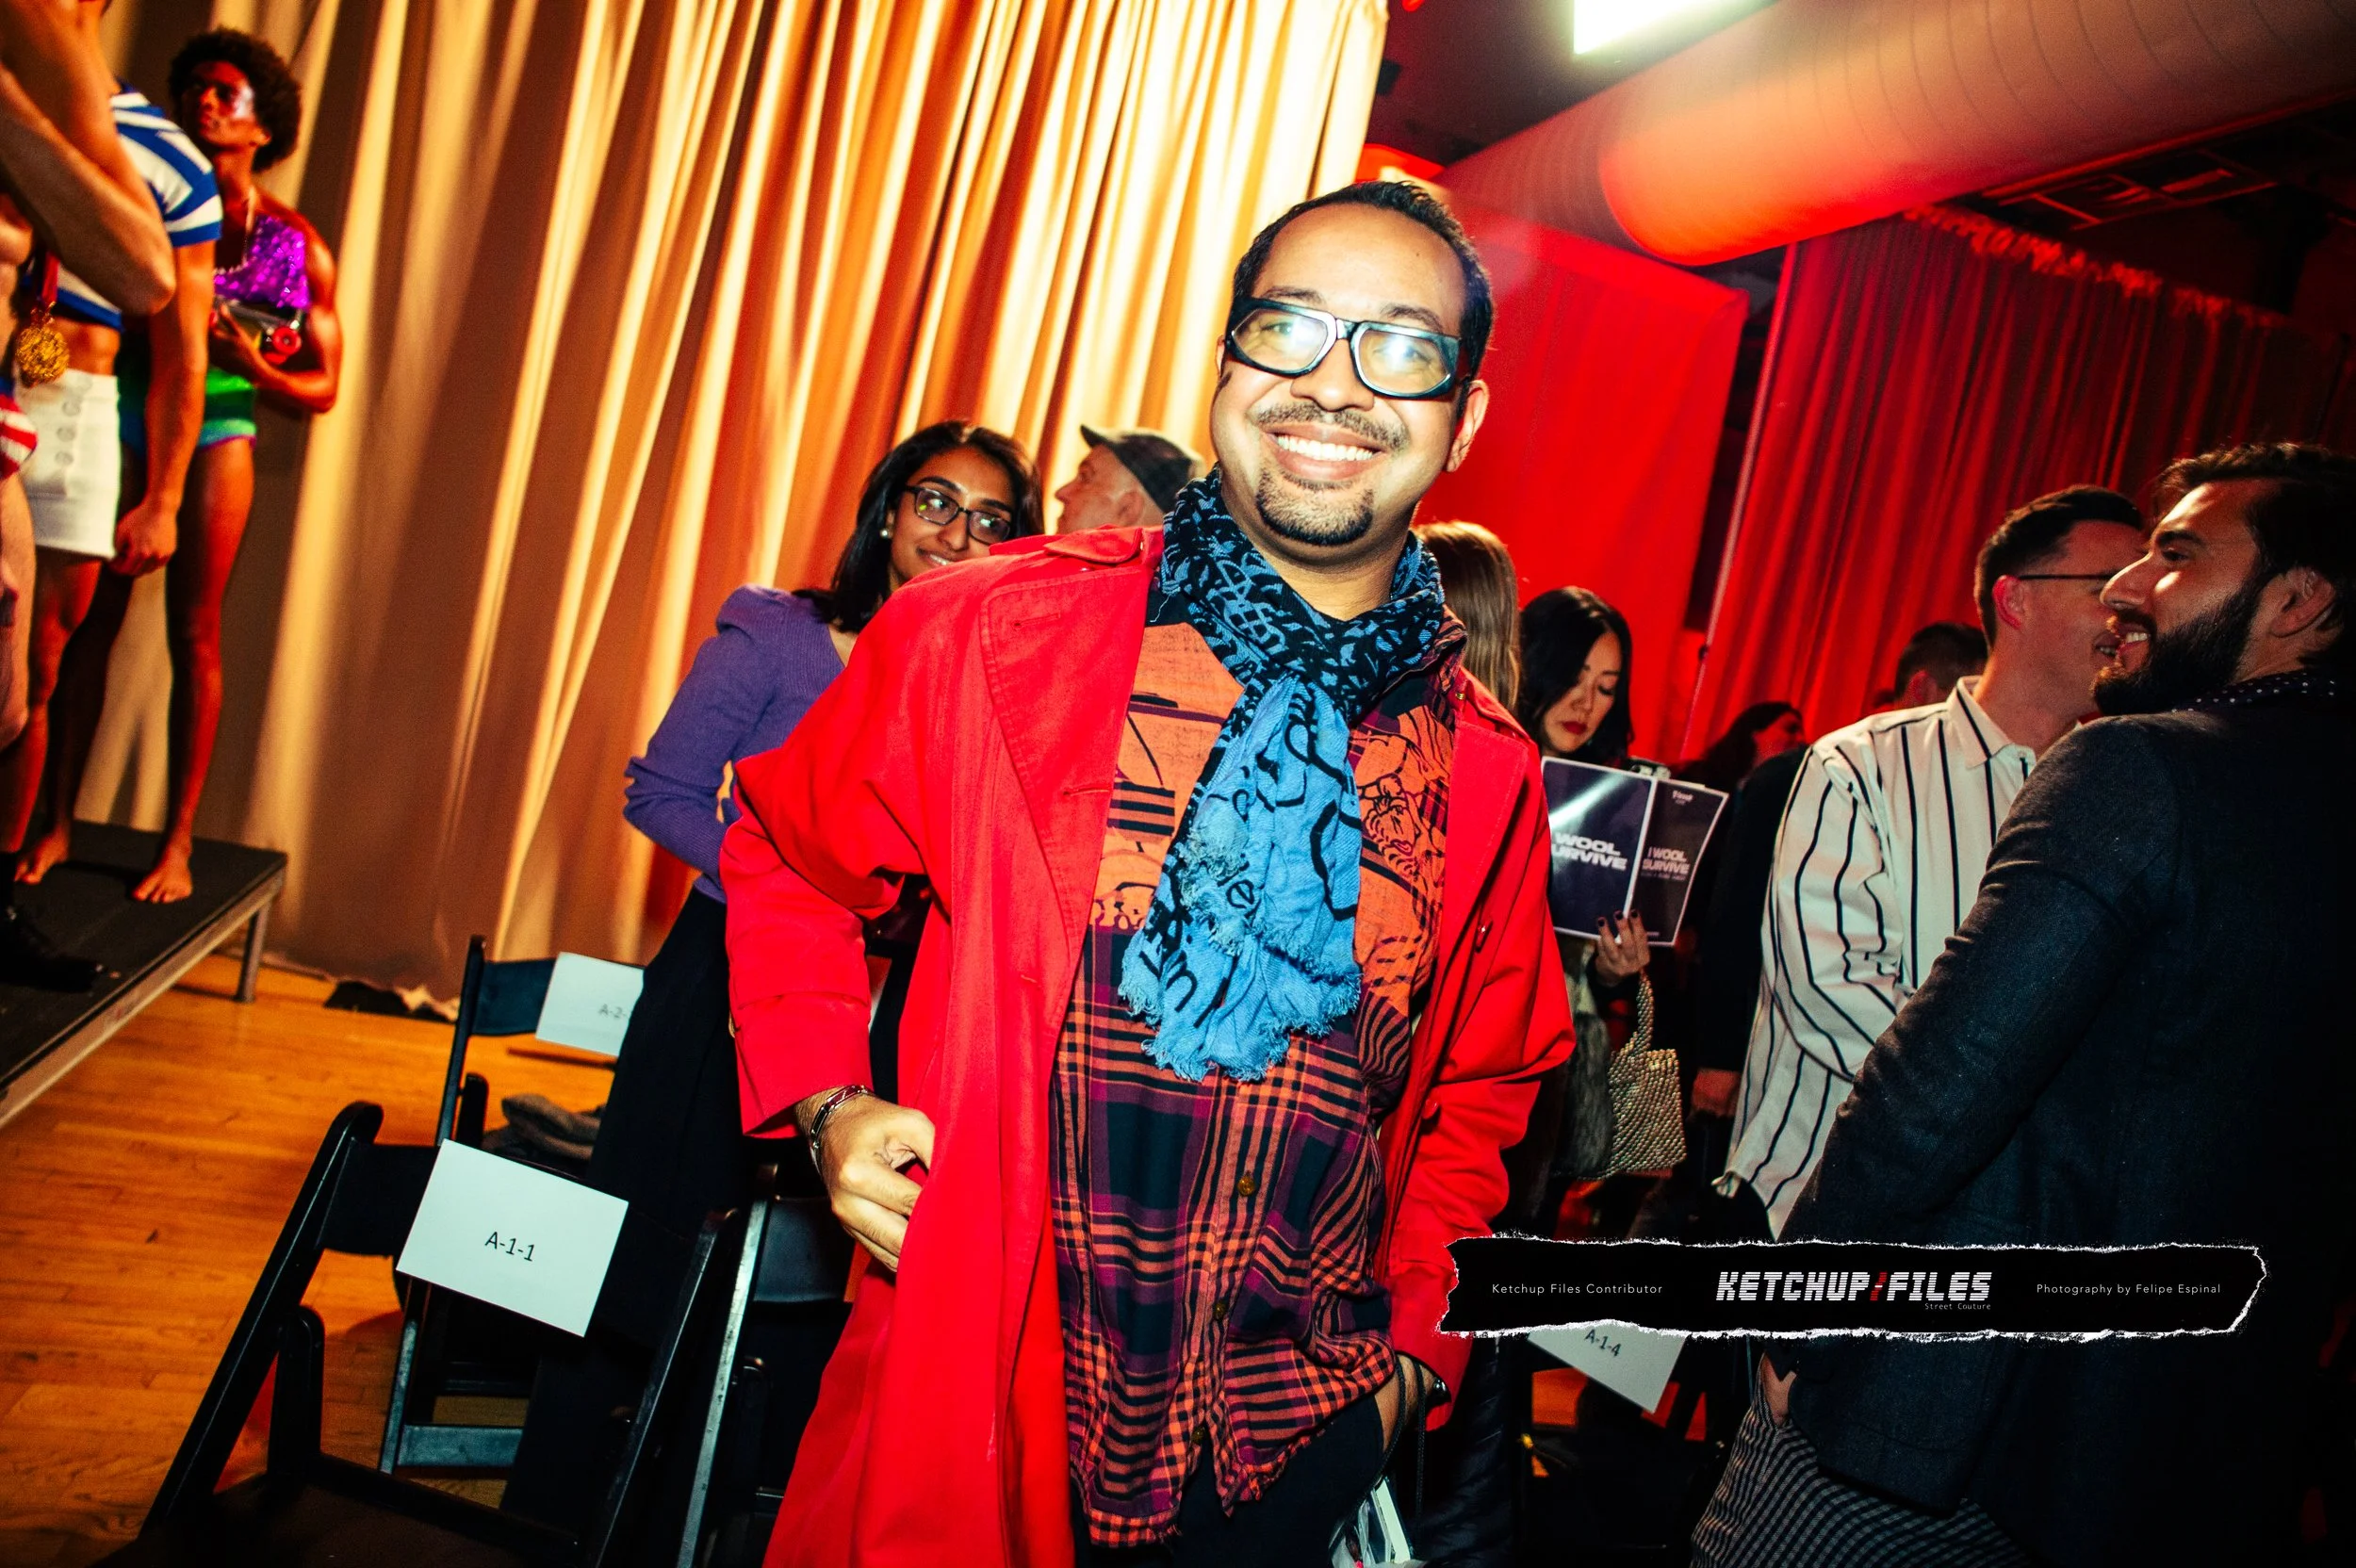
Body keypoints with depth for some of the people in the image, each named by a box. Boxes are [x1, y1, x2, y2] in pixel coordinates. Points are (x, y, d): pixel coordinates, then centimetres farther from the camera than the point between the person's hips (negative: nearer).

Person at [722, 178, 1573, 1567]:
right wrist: (827, 1104, -4)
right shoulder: (992, 631, -9)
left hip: (1288, 1449, 3)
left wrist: (1411, 1343, 6)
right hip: (963, 1414, -2)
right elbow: (787, 853, 7)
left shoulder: (1490, 776, -1)